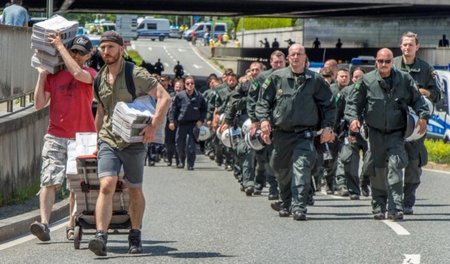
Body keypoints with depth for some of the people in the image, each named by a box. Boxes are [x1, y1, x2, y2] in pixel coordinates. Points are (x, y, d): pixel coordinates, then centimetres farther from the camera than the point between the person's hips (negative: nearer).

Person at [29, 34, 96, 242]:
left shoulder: (90, 74, 2)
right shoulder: (53, 75, 8)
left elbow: (77, 73, -22)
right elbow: (39, 104, 3)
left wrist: (60, 46, -15)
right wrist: (41, 76, -2)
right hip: (56, 137, 1)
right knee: (49, 181, -13)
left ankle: (72, 225, 15)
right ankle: (44, 223, -22)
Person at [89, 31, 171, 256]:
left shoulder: (136, 75, -8)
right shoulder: (99, 79, 9)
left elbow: (164, 98, -14)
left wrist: (153, 126, -24)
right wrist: (96, 138, 23)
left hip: (133, 142, -3)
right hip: (108, 141, 3)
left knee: (135, 191, 9)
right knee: (106, 186, -15)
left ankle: (135, 237, 25)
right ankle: (101, 237, -25)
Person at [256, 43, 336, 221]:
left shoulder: (315, 80, 3)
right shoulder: (277, 78, 4)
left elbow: (328, 105, 9)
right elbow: (263, 101, 8)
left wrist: (327, 126, -1)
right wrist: (264, 120, -8)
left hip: (305, 134, -2)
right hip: (281, 132, 2)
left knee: (302, 168, -18)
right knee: (281, 170, 14)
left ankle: (299, 207, -20)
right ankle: (285, 204, 33)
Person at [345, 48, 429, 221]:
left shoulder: (404, 80, 0)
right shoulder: (367, 81, -3)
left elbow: (417, 99, 9)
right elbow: (353, 101, 2)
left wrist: (423, 116, -6)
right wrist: (353, 118, -14)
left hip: (396, 133, -1)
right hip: (375, 133, 1)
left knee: (395, 165, -16)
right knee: (377, 170, 5)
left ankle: (395, 208, -18)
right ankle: (378, 208, 19)